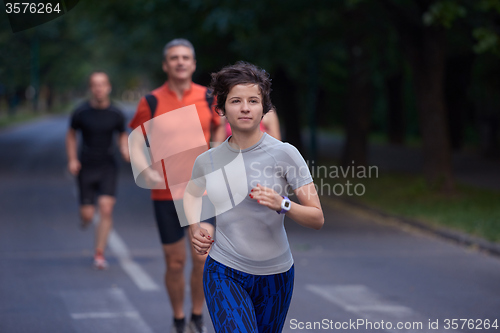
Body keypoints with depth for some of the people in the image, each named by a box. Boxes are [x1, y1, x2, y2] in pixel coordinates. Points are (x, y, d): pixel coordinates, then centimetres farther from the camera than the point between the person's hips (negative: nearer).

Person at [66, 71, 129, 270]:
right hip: (86, 167, 0)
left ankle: (99, 254, -6)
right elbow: (71, 135, 10)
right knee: (87, 215, 0)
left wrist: (124, 149, -8)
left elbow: (123, 135, 13)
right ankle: (86, 216, 41)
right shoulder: (81, 113, -5)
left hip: (107, 166, 0)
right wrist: (72, 160, 1)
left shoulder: (116, 114, -3)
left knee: (106, 209, -15)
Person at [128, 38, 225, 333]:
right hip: (166, 194, 0)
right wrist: (147, 171, -10)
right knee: (175, 262, 5)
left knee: (203, 258, -8)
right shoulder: (151, 102, -4)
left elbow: (219, 127, 19)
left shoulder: (208, 97, 0)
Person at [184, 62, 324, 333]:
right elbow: (191, 193, 24)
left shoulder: (284, 154, -9)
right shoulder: (207, 161, 0)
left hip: (275, 276, 1)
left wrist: (283, 205, -27)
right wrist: (195, 229, 7)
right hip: (223, 274, 0)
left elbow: (317, 219, -9)